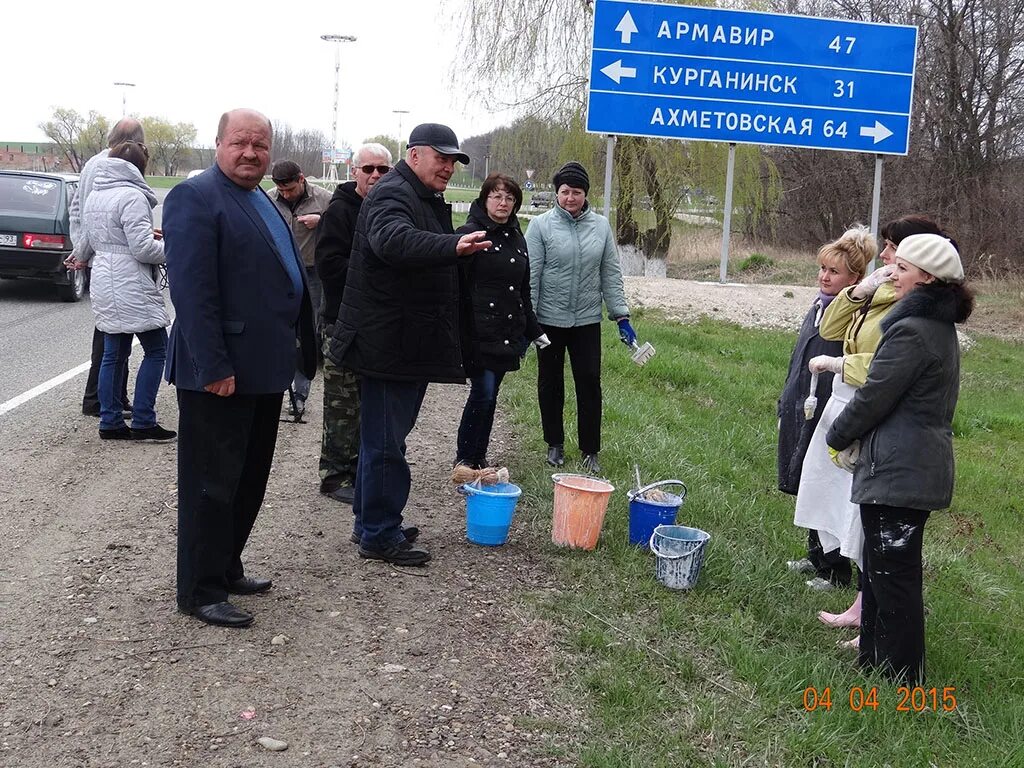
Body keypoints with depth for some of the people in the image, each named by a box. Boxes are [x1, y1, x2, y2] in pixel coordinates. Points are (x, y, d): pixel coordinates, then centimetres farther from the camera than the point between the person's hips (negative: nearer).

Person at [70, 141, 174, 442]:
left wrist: (80, 258, 49)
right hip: (131, 287, -9)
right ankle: (143, 422, -1)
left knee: (114, 354, 12)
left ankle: (110, 422, 15)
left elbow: (86, 238, 28)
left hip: (104, 285, 9)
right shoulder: (132, 196, -14)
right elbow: (143, 248, -19)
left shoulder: (95, 195, 15)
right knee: (156, 349, 0)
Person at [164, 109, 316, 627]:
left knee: (248, 481, 17)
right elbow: (192, 290, -20)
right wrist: (213, 367, -24)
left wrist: (304, 348, 17)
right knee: (212, 484, 0)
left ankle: (227, 569, 30)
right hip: (220, 375, -9)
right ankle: (200, 591, 11)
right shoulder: (196, 197, -13)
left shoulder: (262, 202, 17)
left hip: (262, 370, 9)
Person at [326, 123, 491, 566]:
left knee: (381, 436, 18)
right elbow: (394, 239, -39)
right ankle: (379, 535, 5)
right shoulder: (391, 195, -15)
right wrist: (453, 245, -53)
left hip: (411, 344, 11)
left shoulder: (428, 201, 19)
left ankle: (370, 522, 30)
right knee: (385, 441, -4)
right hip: (386, 343, -11)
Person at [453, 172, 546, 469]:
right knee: (483, 392, -9)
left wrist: (534, 330, 23)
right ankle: (465, 459, 3)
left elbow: (523, 291, 23)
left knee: (489, 395, 10)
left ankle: (478, 458, 18)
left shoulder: (517, 238, 16)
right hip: (478, 331, -7)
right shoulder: (469, 233, -7)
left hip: (508, 332, 7)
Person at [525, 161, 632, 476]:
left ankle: (590, 450, 13)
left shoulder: (601, 226, 2)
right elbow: (530, 275, -7)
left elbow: (611, 275, 5)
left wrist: (621, 317, 1)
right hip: (550, 320, -1)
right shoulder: (541, 225, -6)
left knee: (590, 384, 2)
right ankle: (554, 444, 27)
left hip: (587, 321, 1)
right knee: (551, 383, 11)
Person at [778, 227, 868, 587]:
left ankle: (834, 571, 15)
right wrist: (786, 404, 19)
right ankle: (817, 556, 34)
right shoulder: (819, 306, 9)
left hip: (828, 418, -8)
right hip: (800, 413, 8)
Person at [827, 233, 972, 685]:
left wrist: (836, 436, 1)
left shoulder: (911, 331, -19)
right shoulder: (942, 329, 13)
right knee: (880, 567, 19)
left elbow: (873, 397, -16)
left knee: (891, 574, 0)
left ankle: (901, 677, 9)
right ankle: (875, 658, 30)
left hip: (896, 472, -10)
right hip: (925, 466, 10)